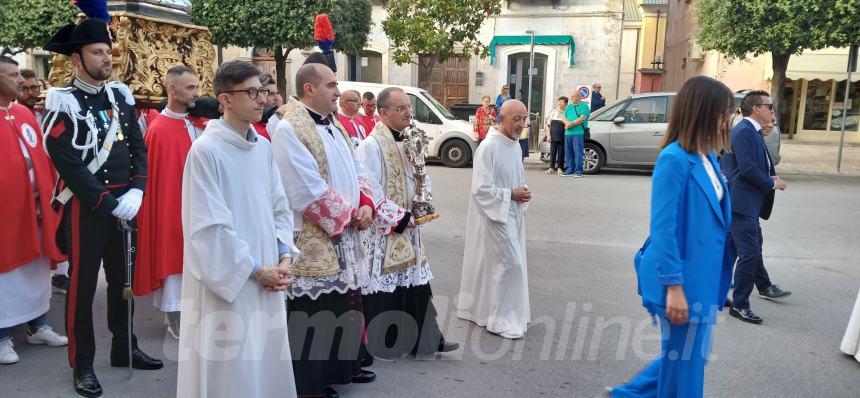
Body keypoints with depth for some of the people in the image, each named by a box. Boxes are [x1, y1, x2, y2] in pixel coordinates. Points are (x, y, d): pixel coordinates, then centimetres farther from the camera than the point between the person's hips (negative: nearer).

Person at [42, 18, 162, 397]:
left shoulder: (120, 96, 7)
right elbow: (68, 165, -15)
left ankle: (124, 348, 30)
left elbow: (138, 148, 5)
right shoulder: (62, 104, -9)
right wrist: (108, 203, -15)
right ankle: (82, 364, 17)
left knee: (123, 278, 15)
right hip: (85, 207, -5)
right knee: (83, 284, 4)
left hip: (124, 203, 6)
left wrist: (135, 193, -8)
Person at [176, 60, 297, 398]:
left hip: (266, 280, 6)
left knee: (267, 363, 14)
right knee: (231, 370, 5)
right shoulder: (205, 150, -14)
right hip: (227, 283, -6)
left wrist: (284, 257, -3)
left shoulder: (264, 147, 6)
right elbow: (209, 227, -16)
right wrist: (255, 271, -12)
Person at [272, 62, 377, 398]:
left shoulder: (333, 126, 13)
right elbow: (311, 191, -21)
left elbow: (356, 169, 15)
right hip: (314, 240, -9)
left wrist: (366, 204, -4)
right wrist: (350, 215, -13)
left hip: (345, 236, 9)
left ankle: (344, 365, 34)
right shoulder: (289, 130, -15)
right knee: (315, 311, 1)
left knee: (346, 303, 17)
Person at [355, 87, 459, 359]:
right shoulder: (371, 145, -16)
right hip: (383, 232, -8)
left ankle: (426, 339, 20)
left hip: (408, 229, 8)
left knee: (416, 285, 11)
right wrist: (397, 218, -15)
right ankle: (381, 345, 15)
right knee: (384, 289, 1)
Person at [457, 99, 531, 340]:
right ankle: (500, 319, 6)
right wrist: (512, 195, -18)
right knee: (510, 263, -7)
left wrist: (522, 192, 1)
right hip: (494, 215, -9)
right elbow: (481, 189, -22)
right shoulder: (489, 148, -19)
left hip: (511, 214, 9)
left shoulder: (515, 145, 8)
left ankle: (481, 308, 30)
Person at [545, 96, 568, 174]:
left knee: (561, 152, 3)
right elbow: (548, 124, 9)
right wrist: (548, 135, 1)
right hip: (553, 136, 2)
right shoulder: (553, 111, 9)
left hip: (562, 137, -2)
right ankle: (552, 168, 9)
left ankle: (559, 168, 11)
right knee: (552, 152, 3)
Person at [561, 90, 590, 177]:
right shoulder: (569, 106, 21)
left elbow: (582, 118, -13)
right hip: (568, 133, 7)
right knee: (569, 152, 7)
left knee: (578, 152, -8)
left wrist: (571, 124, -13)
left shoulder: (584, 106, 0)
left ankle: (578, 171, -7)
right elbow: (563, 117, 13)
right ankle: (570, 170, 14)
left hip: (578, 133, -7)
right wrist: (567, 123, -8)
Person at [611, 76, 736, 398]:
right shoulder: (674, 158, -19)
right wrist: (674, 286, -19)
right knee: (683, 360, 7)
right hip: (683, 279, -9)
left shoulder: (708, 157, 7)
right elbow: (663, 228, -19)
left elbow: (715, 218, 13)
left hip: (703, 277, 9)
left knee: (689, 355, 21)